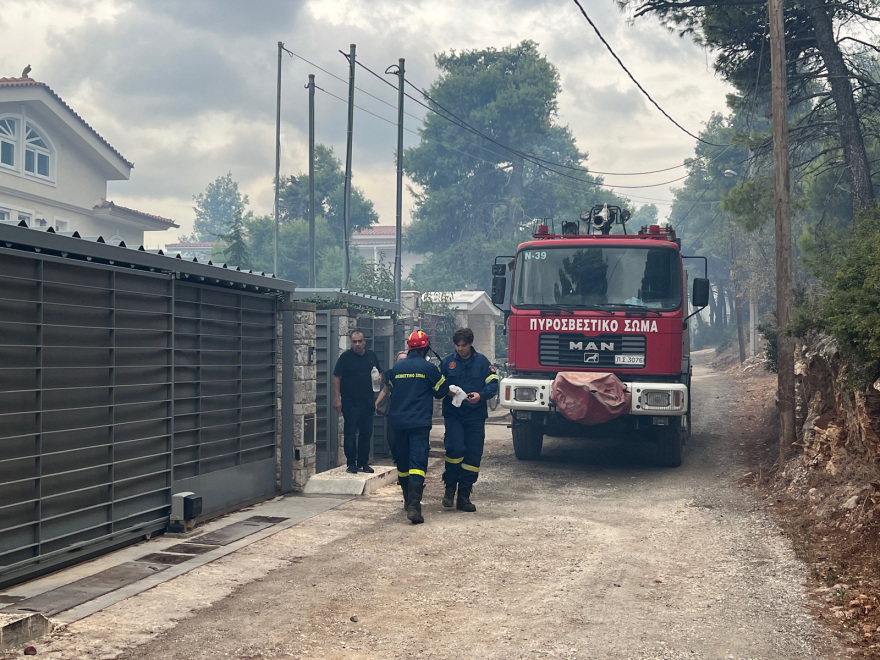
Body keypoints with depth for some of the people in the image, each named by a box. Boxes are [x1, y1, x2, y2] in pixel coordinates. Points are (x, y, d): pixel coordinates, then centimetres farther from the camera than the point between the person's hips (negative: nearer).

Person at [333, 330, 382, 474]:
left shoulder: (371, 356, 11)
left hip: (368, 402, 4)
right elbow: (337, 378, -4)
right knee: (350, 434, -3)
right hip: (350, 403, -4)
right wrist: (337, 398, -11)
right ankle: (351, 463, 5)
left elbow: (379, 374, 24)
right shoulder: (345, 357, -3)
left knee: (366, 434, 8)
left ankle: (364, 462, 17)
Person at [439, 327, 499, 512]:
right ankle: (450, 488, 4)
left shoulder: (482, 361, 4)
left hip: (475, 415, 1)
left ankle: (464, 496, 11)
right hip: (453, 415, -1)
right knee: (456, 449, -18)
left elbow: (493, 384, 1)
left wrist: (480, 395, -17)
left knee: (473, 455, 1)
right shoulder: (447, 362, 6)